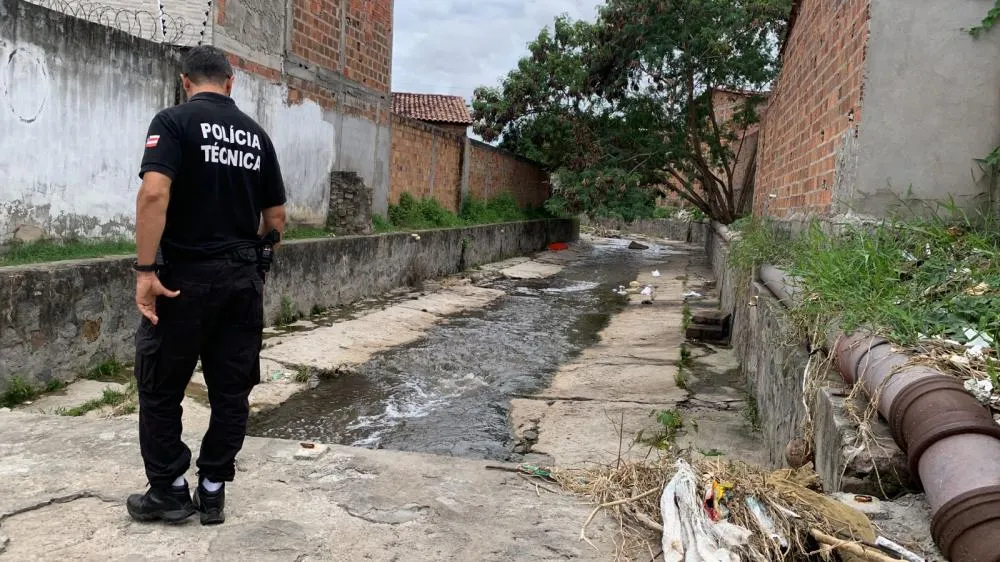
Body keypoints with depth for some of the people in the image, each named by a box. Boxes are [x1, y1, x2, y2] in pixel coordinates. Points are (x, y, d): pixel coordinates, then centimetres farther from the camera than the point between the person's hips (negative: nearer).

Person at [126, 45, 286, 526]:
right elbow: (276, 219, 11)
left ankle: (169, 492, 19)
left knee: (160, 389, 10)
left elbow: (154, 193, -21)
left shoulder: (174, 121, -5)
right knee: (231, 391, 12)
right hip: (244, 279, 5)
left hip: (186, 275, -4)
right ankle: (212, 491, 20)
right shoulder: (256, 134, 9)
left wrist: (145, 269, -19)